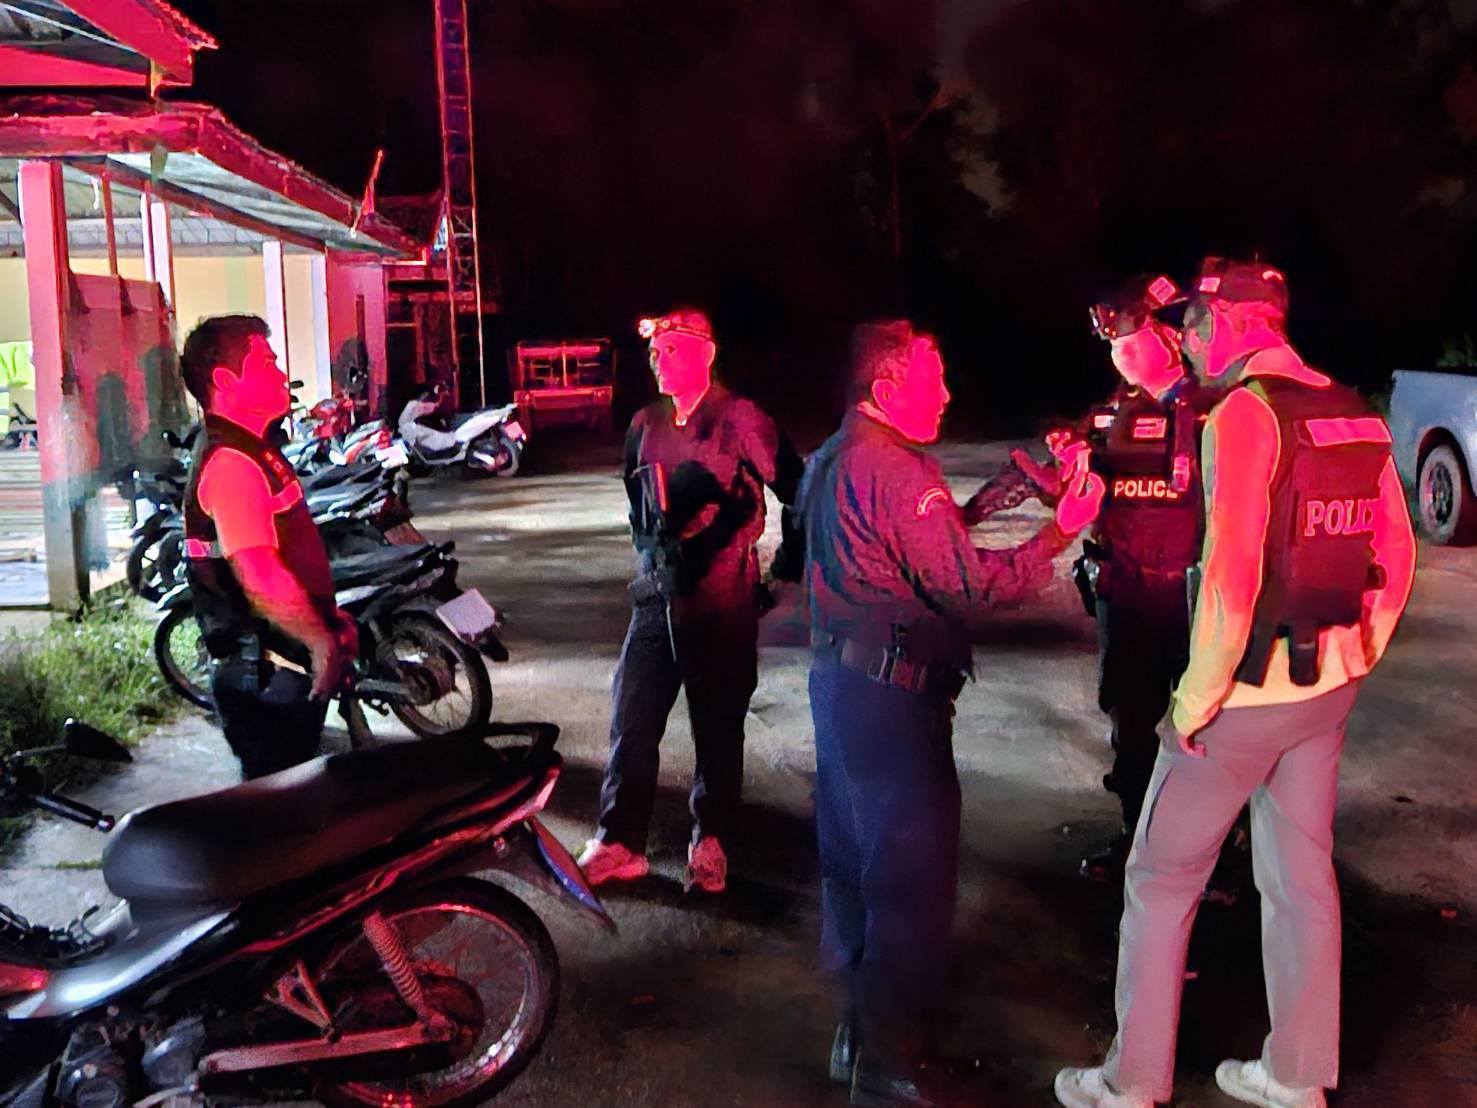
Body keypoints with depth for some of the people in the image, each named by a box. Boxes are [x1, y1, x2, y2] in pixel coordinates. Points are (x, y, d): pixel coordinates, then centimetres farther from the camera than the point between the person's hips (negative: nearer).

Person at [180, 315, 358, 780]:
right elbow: (258, 576, -29)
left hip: (287, 665, 10)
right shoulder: (229, 462, -20)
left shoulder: (252, 450, 15)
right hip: (266, 674, -10)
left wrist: (330, 619, 20)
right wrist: (322, 641, -24)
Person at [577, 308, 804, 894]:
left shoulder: (739, 420, -10)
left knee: (717, 727, 8)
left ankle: (711, 842, 24)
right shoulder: (645, 424, 9)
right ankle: (619, 843, 17)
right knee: (630, 721, 6)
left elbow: (798, 493, -8)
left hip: (721, 599, -5)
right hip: (656, 594, 6)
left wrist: (789, 565, -2)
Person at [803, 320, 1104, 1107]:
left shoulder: (832, 459, 12)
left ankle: (860, 1033, 34)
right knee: (913, 874, 0)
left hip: (839, 677, 11)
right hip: (891, 695, -10)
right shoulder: (898, 470, -19)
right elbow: (969, 587, -21)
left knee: (854, 857, 19)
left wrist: (971, 509, 11)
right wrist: (1060, 532, -14)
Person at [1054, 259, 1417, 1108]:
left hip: (1248, 688, -8)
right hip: (1328, 687, 8)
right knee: (1303, 875, 17)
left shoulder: (1245, 411, -17)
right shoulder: (1357, 416, 7)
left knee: (1162, 879, 6)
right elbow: (1396, 555, 12)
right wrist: (1353, 657, 19)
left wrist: (1198, 696, -17)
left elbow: (1231, 572, -25)